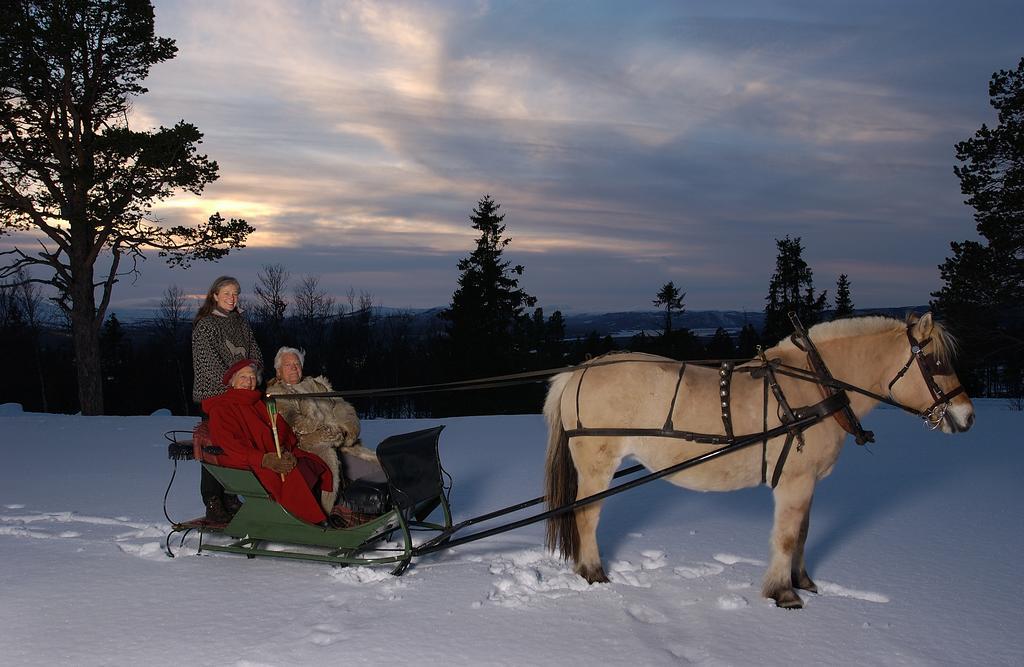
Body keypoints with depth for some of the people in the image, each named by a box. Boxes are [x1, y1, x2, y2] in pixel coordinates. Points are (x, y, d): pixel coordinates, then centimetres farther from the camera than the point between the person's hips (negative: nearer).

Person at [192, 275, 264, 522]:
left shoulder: (240, 323, 16)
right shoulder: (204, 325, -3)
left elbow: (255, 354, 14)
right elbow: (208, 361, -11)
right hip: (214, 393, -6)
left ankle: (230, 498, 16)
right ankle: (213, 503, -1)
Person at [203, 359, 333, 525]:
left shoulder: (259, 404, 23)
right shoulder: (220, 409, 2)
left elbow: (283, 428, 14)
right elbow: (228, 444, -12)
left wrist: (286, 450, -10)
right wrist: (263, 460, -26)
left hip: (274, 454, 7)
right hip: (244, 462, -7)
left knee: (313, 463, -19)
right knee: (291, 474, -31)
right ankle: (316, 521, -25)